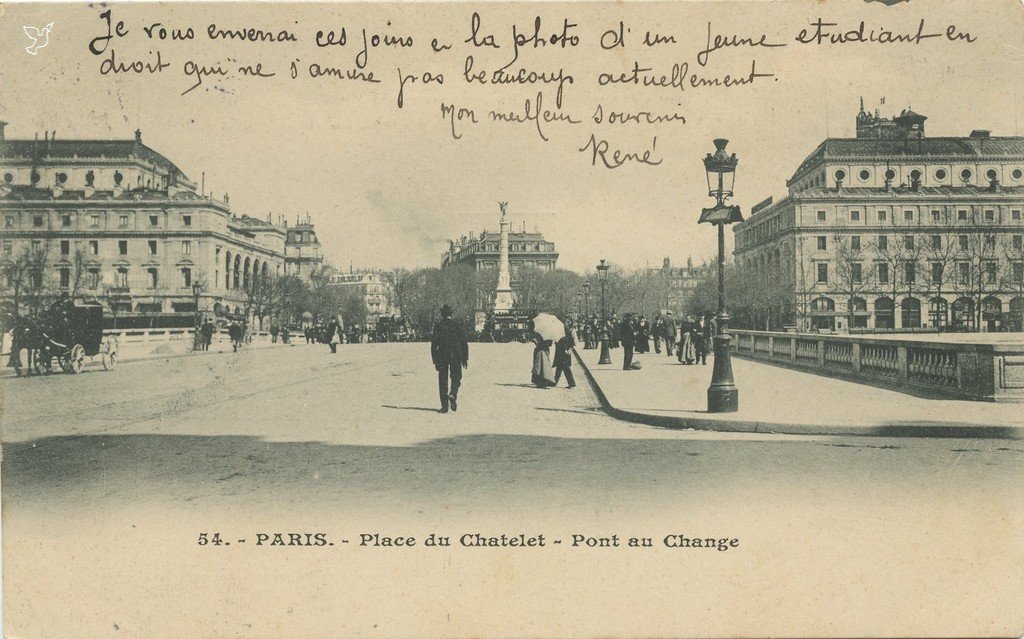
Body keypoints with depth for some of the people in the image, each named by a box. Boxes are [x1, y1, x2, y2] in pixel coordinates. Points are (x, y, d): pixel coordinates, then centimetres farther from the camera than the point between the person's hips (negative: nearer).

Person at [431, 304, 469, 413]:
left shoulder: (438, 326, -1)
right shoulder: (457, 325, 1)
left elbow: (434, 345, -3)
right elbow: (464, 343, 1)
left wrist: (435, 361, 2)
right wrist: (465, 359, 8)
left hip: (442, 357, 0)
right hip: (456, 356, 0)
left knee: (443, 381, 6)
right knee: (456, 378, 14)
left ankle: (444, 405, 2)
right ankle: (453, 395, -12)